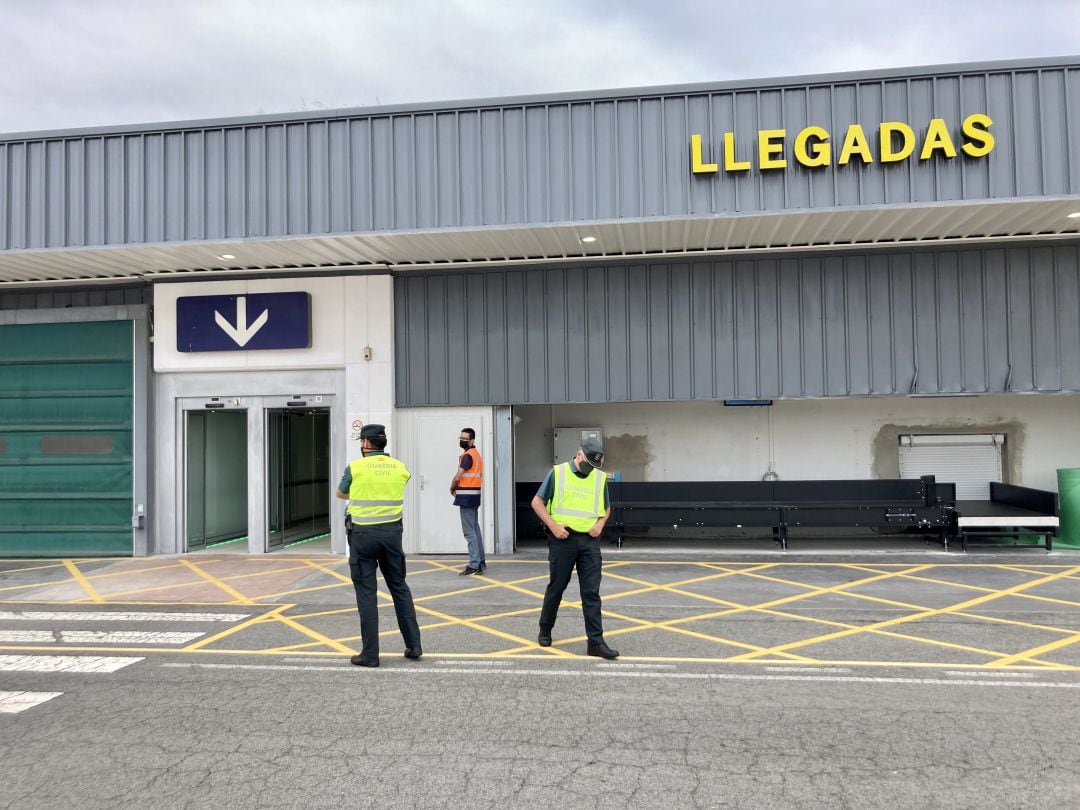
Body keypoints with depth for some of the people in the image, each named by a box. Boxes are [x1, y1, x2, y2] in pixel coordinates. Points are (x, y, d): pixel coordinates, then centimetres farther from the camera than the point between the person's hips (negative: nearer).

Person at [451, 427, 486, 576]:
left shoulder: (467, 455, -15)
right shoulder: (475, 454, 17)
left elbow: (457, 477, -18)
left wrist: (452, 489, 0)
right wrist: (457, 488, 7)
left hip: (467, 496, -10)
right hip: (473, 495, 10)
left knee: (469, 532, -10)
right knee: (475, 529, 16)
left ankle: (474, 566, -11)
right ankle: (480, 561, 24)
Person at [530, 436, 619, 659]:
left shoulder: (600, 478, 6)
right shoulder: (557, 473, -4)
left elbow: (606, 508, 19)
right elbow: (537, 502, -1)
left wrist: (600, 523, -1)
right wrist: (553, 525, -12)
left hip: (590, 541, 2)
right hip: (563, 539, -2)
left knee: (591, 592, -1)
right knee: (556, 588, 10)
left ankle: (596, 642, 2)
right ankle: (545, 631, 30)